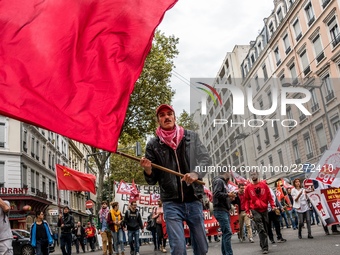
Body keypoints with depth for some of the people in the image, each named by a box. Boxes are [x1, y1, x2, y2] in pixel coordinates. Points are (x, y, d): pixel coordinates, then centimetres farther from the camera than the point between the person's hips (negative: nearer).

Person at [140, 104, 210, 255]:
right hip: (171, 203, -1)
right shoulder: (153, 145, 2)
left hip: (194, 201, 2)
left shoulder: (191, 137, 6)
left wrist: (196, 173, -22)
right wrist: (148, 170, -19)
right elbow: (152, 180, 4)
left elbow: (206, 158, -2)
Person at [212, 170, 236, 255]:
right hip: (220, 210, -10)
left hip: (225, 210, 10)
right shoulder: (219, 181, -6)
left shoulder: (223, 182, 23)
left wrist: (230, 198, 8)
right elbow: (216, 194, -19)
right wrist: (228, 194, -12)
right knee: (228, 232, -15)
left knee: (225, 233, 9)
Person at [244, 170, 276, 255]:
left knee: (265, 229, 10)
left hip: (264, 209, 3)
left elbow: (269, 196, 5)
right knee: (261, 229, -10)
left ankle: (262, 244, 28)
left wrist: (273, 205, -6)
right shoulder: (248, 187, 0)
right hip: (255, 210, -2)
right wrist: (247, 211, -3)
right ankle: (265, 248, -9)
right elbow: (247, 200, 2)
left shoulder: (264, 185, 3)